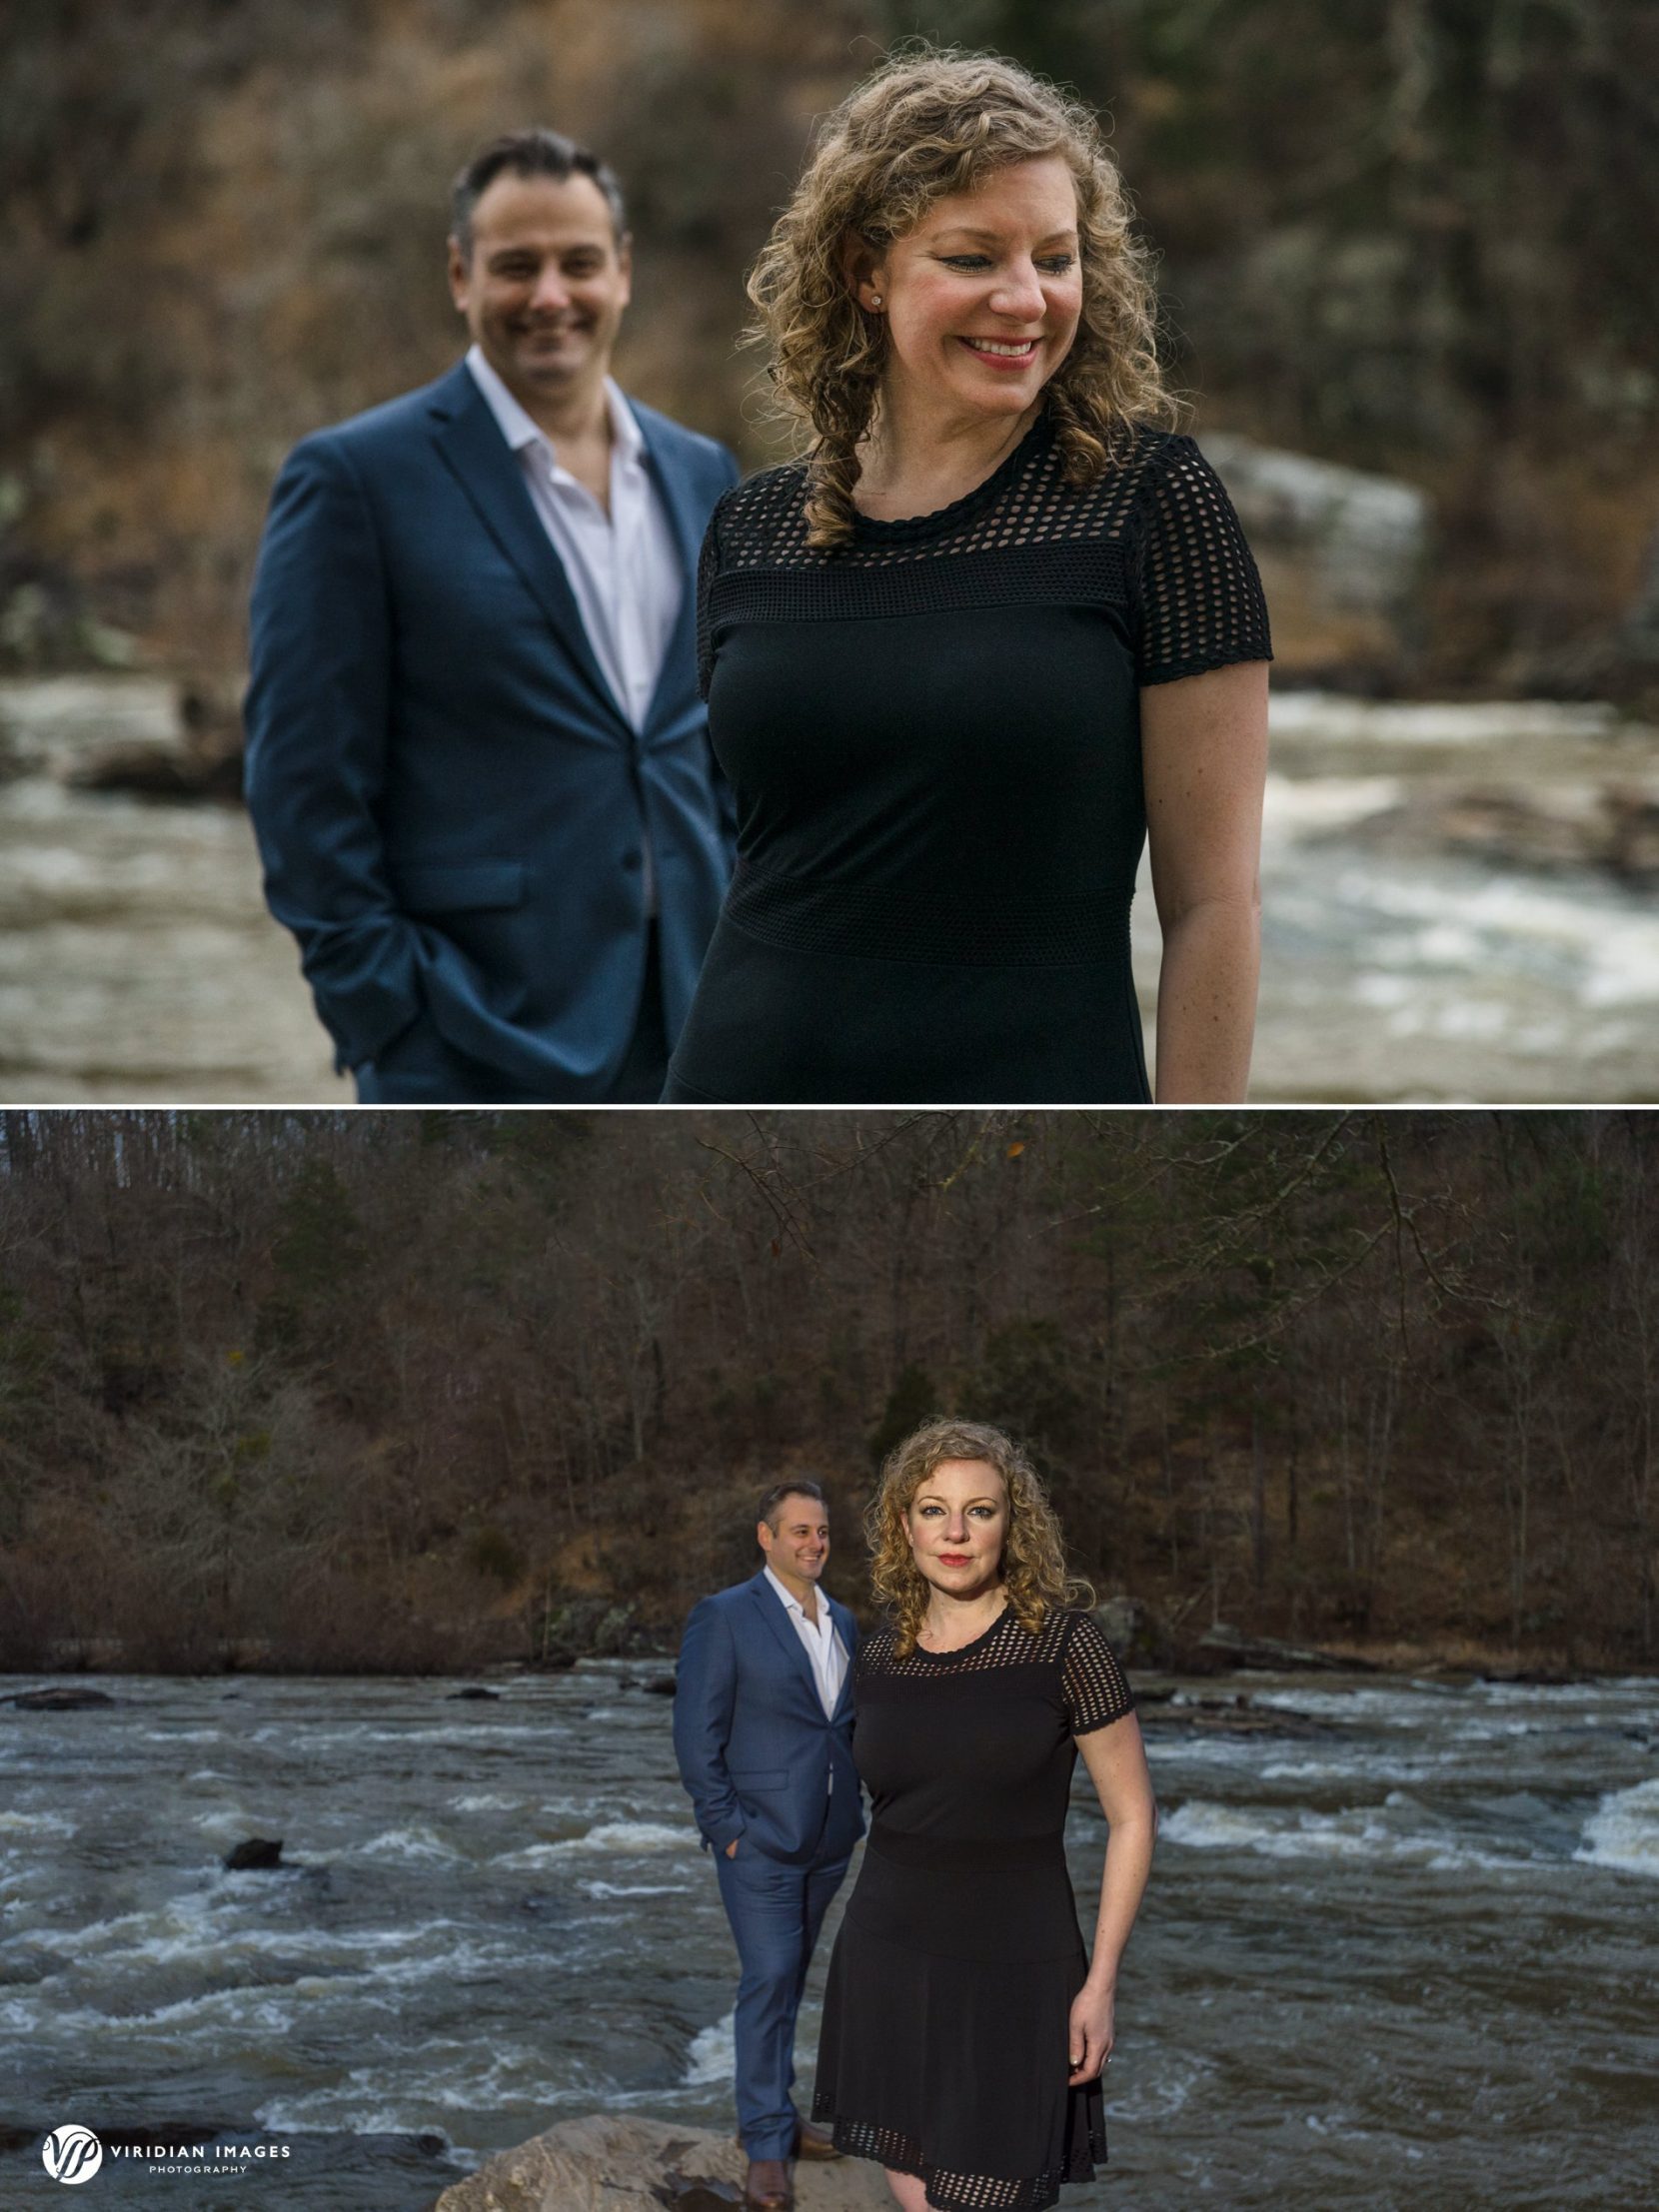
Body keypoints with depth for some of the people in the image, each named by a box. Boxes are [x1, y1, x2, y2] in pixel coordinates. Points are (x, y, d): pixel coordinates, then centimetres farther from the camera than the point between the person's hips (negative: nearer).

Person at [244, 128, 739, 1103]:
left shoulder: (702, 475, 15)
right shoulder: (357, 476, -3)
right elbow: (305, 783, -6)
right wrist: (386, 1018, -11)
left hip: (681, 1049, 6)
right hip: (479, 1050, -6)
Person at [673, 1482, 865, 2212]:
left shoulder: (842, 1622, 11)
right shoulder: (725, 1618, -9)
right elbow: (696, 1733, -11)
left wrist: (850, 1813, 11)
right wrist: (724, 1827, -14)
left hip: (826, 1841, 6)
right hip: (759, 1836, -6)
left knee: (788, 1978, 13)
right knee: (769, 1977, -10)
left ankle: (769, 2116, 23)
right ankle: (767, 2146, -5)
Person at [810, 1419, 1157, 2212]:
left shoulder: (1064, 1644, -8)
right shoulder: (880, 1658, 5)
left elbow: (1132, 1814, -5)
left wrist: (1101, 1980, -10)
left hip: (1010, 1973, -4)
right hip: (887, 1966, 5)